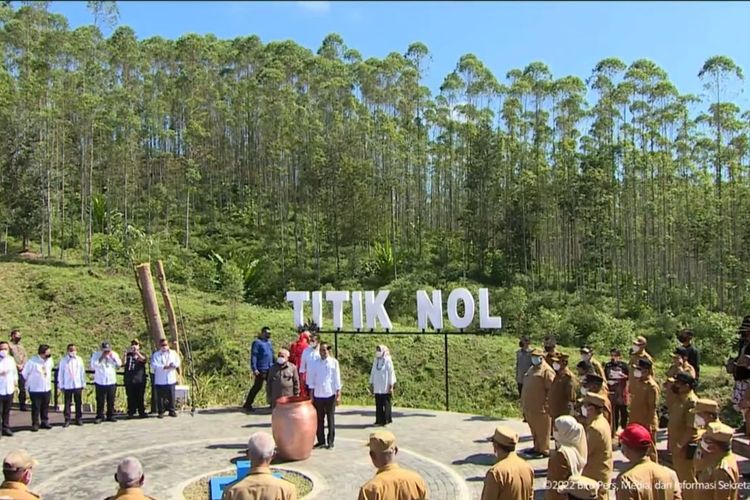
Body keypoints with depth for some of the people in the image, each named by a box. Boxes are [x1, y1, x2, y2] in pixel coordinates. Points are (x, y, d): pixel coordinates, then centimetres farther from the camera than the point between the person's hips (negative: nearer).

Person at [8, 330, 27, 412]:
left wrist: (22, 365, -2)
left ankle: (22, 405, 15)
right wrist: (17, 365, -13)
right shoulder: (10, 345, -4)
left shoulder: (21, 346, 17)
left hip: (22, 370, 6)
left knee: (22, 388, 7)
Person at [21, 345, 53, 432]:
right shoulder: (32, 361, -18)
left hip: (47, 389, 5)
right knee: (36, 408, 3)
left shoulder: (49, 360, -2)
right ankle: (35, 424, 13)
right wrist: (29, 384, 1)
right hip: (35, 389, -5)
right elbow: (24, 374, -8)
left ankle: (45, 422, 24)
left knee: (45, 407, 13)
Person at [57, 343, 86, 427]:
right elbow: (60, 373, 0)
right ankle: (67, 420, 13)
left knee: (78, 403, 9)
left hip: (77, 385, 1)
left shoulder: (79, 359, 0)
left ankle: (79, 419, 18)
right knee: (67, 403, 4)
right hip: (67, 386, -1)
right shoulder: (63, 360, -4)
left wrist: (83, 384, 5)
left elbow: (82, 372, 5)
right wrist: (61, 385, -1)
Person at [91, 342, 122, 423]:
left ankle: (110, 416, 17)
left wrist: (112, 357, -11)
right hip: (100, 382, -2)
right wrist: (101, 358, -17)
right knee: (100, 401, 1)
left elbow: (119, 364, -3)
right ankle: (99, 416, 11)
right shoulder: (96, 355, -1)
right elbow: (93, 366, -13)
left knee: (111, 401, 7)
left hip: (111, 382, 2)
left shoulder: (114, 354, 7)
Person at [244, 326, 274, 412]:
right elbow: (253, 356, -13)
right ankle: (248, 404, 5)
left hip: (270, 369, 7)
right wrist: (254, 369, -19)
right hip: (261, 370, -7)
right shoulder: (257, 342, -8)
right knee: (257, 386, -4)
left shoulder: (269, 342, 15)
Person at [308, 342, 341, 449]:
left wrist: (338, 395, -6)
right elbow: (312, 380, 8)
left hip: (330, 395, -3)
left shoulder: (334, 362, -3)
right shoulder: (316, 363, 4)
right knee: (319, 419, 8)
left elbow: (337, 379, -3)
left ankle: (330, 442, 12)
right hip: (318, 395, 3)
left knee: (330, 419, 5)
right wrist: (311, 395, 6)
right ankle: (321, 441, 19)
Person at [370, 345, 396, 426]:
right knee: (378, 404, 7)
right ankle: (379, 420, 13)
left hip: (385, 387, -5)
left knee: (386, 404, -1)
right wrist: (371, 384, 12)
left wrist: (391, 386, -11)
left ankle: (386, 420, 6)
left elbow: (391, 373, -8)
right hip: (377, 387, 5)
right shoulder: (375, 361, 9)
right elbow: (372, 372, 15)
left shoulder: (388, 361, -7)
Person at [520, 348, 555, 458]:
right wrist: (524, 404, 19)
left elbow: (551, 389, -16)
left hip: (540, 408, -8)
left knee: (542, 430, 1)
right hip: (530, 407, 8)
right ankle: (537, 448, 27)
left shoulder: (547, 370, -11)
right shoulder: (532, 369, 16)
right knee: (534, 429, 16)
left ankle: (543, 450, 9)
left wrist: (546, 405, -17)